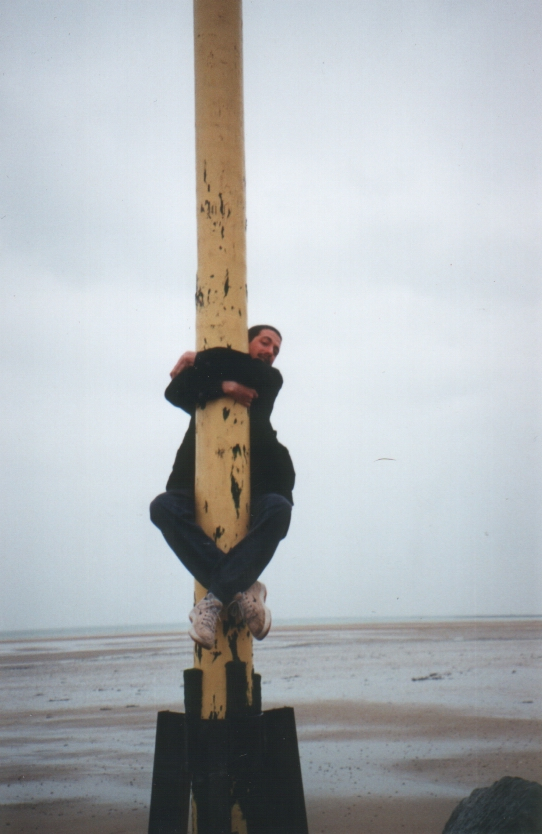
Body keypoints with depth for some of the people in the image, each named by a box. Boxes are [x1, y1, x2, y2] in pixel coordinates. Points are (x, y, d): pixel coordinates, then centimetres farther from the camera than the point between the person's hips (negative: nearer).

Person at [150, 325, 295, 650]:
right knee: (164, 506, -30)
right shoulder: (208, 379, 19)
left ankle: (216, 596, -41)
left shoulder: (269, 380, 17)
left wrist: (201, 360, 4)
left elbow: (255, 371, -6)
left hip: (252, 492, -1)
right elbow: (176, 391, -2)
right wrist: (222, 386, -14)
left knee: (278, 507, -34)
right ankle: (241, 588, -39)